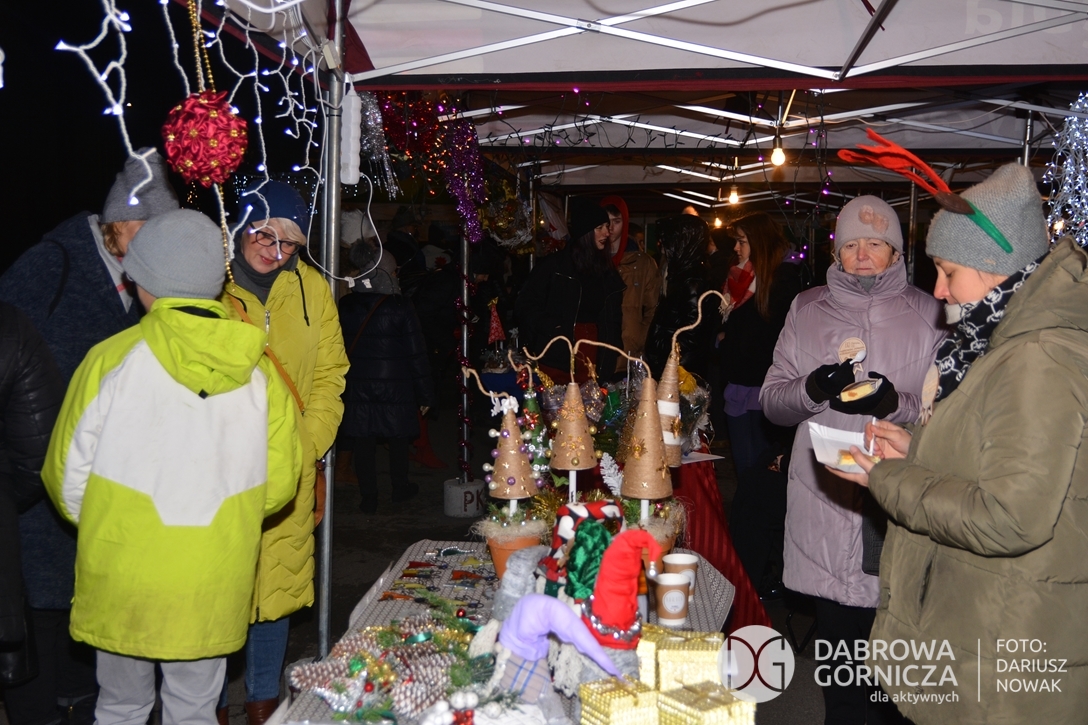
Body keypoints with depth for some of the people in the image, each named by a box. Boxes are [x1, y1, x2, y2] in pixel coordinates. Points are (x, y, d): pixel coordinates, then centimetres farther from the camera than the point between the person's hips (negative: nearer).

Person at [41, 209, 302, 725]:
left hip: (120, 584, -1)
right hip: (213, 590, 2)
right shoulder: (260, 371, -6)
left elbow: (67, 478, -5)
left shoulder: (111, 360, -13)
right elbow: (277, 485, 0)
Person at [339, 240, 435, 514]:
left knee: (363, 440, 8)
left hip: (358, 385, 2)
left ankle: (368, 497, 13)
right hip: (394, 385, -2)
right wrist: (425, 392, -2)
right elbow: (416, 353, -9)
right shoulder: (400, 306, -12)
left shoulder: (346, 305, -1)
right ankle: (400, 487, 30)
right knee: (398, 438, 15)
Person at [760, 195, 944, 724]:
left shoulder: (927, 313, 5)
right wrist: (812, 389, -12)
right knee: (838, 641, 12)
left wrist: (896, 403, -19)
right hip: (826, 503, 2)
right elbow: (771, 400, 8)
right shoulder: (807, 310, 11)